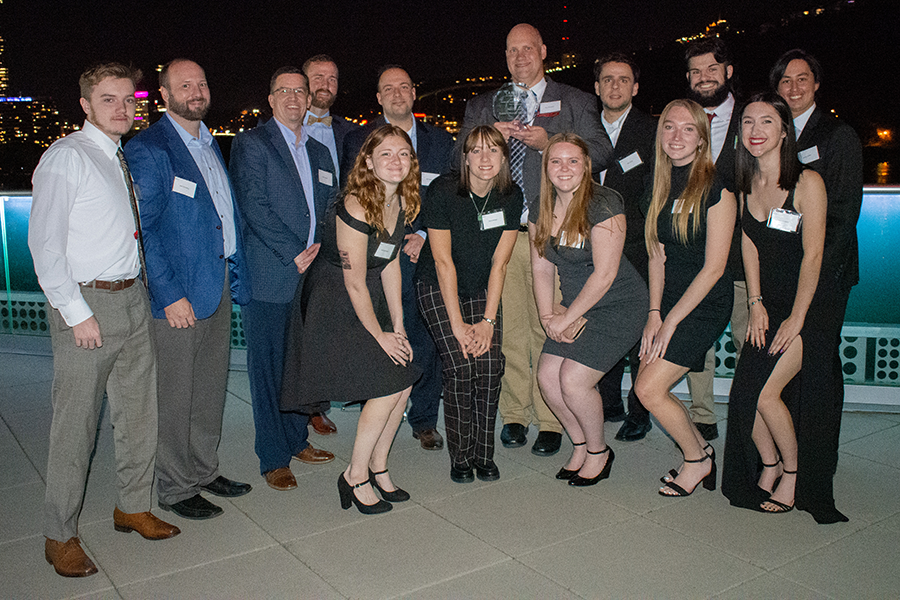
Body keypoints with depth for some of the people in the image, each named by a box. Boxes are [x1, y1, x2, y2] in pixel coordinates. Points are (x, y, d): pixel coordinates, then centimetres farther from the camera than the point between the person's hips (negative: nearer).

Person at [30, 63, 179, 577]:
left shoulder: (125, 159, 13)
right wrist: (78, 313, -16)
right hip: (87, 303, -7)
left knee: (140, 412, 14)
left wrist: (139, 291, 8)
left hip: (134, 298, 7)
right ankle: (60, 536, 17)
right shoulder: (66, 157, -9)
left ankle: (133, 506, 32)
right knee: (76, 423, 0)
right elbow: (45, 244, -13)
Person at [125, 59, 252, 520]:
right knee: (174, 395, 4)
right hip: (177, 294, -7)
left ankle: (203, 469, 32)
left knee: (211, 387, 16)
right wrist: (170, 295, -18)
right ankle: (174, 487, 19)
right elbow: (142, 230, -14)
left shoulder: (210, 144, 15)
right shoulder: (147, 149, -9)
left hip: (219, 286, 8)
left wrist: (237, 277, 12)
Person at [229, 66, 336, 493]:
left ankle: (297, 439, 27)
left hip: (312, 274, 6)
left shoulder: (319, 152, 19)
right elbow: (254, 207, -10)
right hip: (270, 277, -5)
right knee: (268, 366, 0)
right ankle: (274, 458, 10)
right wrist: (294, 254, -13)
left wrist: (321, 248, 0)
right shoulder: (250, 144, 0)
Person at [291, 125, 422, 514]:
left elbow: (390, 264, 6)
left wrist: (398, 326, 4)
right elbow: (355, 284, -20)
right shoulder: (355, 208, -24)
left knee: (404, 383, 1)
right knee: (387, 387, -11)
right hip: (336, 307, -8)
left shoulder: (401, 202, 1)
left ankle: (378, 467, 21)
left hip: (372, 303, 8)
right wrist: (379, 335, -10)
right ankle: (355, 477, 7)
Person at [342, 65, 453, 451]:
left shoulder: (440, 141, 12)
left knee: (427, 342, 3)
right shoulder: (358, 141, 8)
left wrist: (425, 236, -5)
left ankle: (424, 420, 19)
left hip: (425, 256, 1)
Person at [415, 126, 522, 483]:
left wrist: (488, 320, -12)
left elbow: (499, 262, -7)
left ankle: (484, 455, 4)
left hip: (482, 290, 3)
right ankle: (460, 457, 2)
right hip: (438, 289, -3)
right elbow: (443, 261, -18)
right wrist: (457, 323, -19)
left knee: (490, 366, -13)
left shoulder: (511, 197, -8)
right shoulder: (443, 191, -19)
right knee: (460, 368, -16)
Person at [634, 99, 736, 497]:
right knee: (647, 387, 2)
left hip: (705, 304, -7)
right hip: (669, 300, 7)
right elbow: (657, 255, 9)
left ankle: (697, 459, 15)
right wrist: (654, 314, -1)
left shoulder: (716, 187, -12)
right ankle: (701, 452, 25)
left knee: (649, 389, -11)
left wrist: (670, 321, -14)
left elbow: (713, 267, -15)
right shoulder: (661, 186, 8)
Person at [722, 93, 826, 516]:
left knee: (765, 393, -14)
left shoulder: (807, 183, -11)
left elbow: (812, 255, -13)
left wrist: (796, 318, -14)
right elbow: (749, 245, 7)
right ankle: (769, 466, 19)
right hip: (768, 304, 5)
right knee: (743, 394, -5)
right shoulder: (745, 184, 6)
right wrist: (757, 304, -1)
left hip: (805, 305, -5)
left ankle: (792, 471, 11)